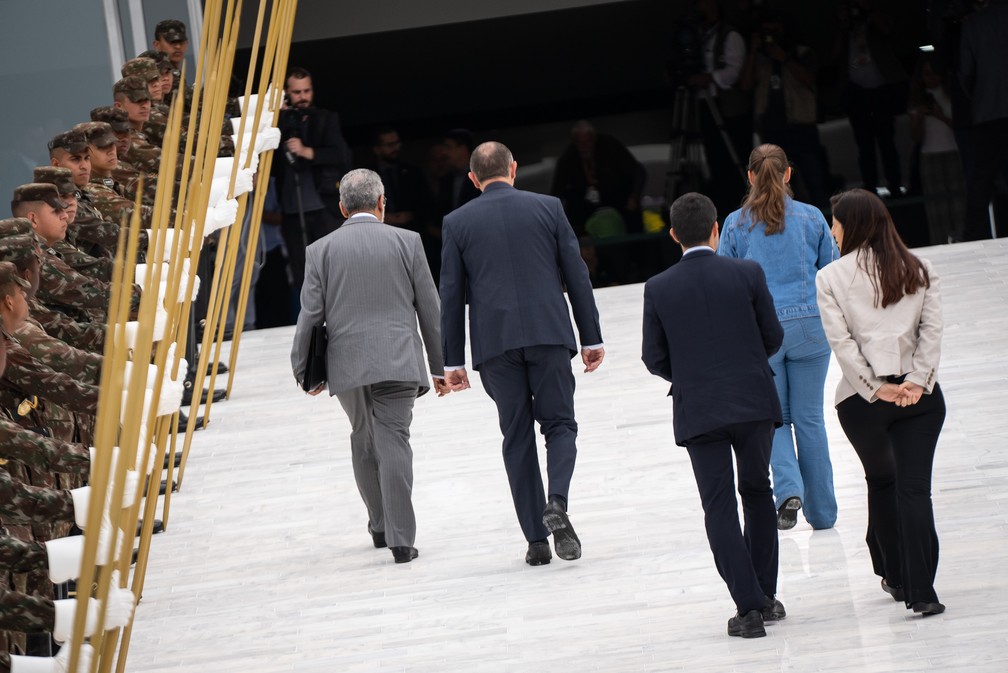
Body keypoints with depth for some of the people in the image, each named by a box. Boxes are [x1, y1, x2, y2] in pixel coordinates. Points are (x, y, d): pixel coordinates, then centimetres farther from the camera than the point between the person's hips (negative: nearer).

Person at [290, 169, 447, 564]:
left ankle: (380, 524, 27)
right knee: (393, 442, -5)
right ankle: (400, 538, -12)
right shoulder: (406, 242, 2)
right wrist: (440, 366, 11)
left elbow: (310, 314, 2)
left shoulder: (321, 250, 3)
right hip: (397, 361, -1)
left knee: (363, 441, 19)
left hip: (347, 364, 1)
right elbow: (430, 309, 4)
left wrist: (303, 369, 12)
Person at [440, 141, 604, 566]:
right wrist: (591, 337, 11)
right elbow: (577, 276, 4)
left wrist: (453, 361, 9)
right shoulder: (548, 208, 4)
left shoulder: (457, 223, 4)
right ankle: (556, 502, -19)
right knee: (559, 424, 9)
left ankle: (536, 540, 4)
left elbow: (451, 295, 4)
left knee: (517, 437, 7)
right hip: (549, 334, 0)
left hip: (495, 342, 0)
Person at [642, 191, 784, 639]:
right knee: (757, 493, 19)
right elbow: (773, 337, 1)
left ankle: (749, 606, -4)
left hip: (698, 410, -1)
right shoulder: (747, 274, -5)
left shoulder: (658, 289, -5)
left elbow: (654, 359, -1)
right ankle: (765, 596, 20)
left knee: (720, 508, 3)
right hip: (754, 401, 1)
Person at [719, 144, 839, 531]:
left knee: (775, 418, 12)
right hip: (810, 325, 1)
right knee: (809, 418, 9)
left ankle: (789, 488, -12)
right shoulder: (811, 217, 0)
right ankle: (822, 513, 12)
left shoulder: (737, 224, -2)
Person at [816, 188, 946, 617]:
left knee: (881, 482, 21)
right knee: (915, 487, -4)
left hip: (862, 400, -1)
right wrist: (917, 381, -7)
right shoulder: (918, 270, 7)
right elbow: (932, 329, -2)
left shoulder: (831, 279, -2)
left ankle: (895, 576, 29)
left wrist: (876, 389, -7)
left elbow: (842, 343, -9)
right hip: (920, 394, 1)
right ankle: (919, 590, -15)